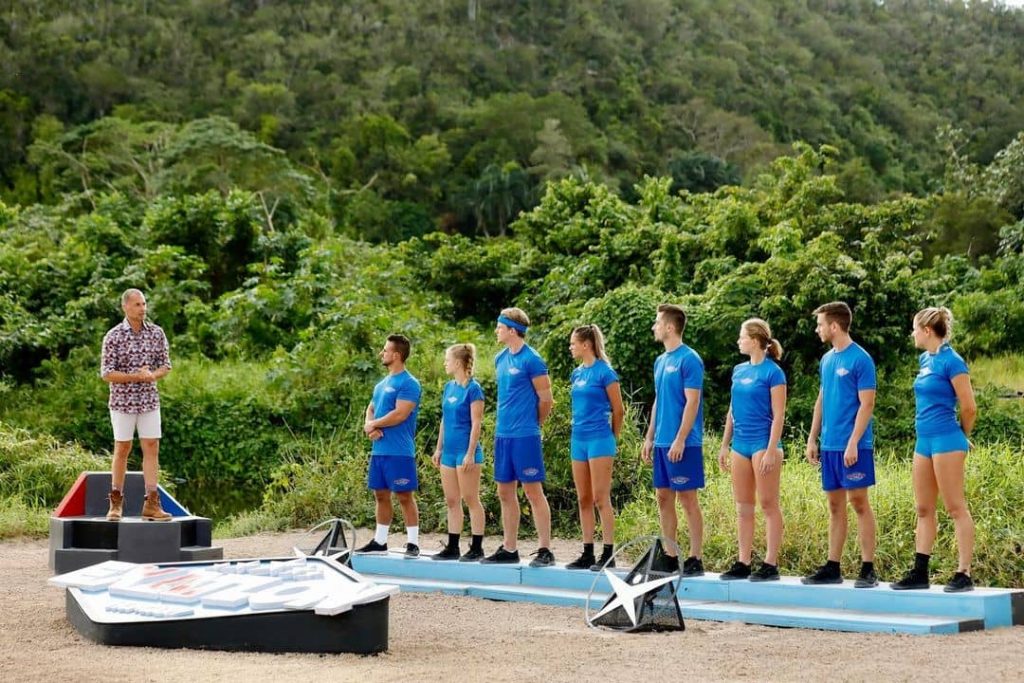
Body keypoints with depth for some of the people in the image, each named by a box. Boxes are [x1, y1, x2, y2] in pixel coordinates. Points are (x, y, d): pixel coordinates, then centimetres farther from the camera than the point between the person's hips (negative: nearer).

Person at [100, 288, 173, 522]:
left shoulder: (157, 333, 1)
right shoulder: (114, 336, -9)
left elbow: (165, 366, 7)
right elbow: (106, 374, -11)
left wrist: (153, 375, -15)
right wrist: (136, 376, -20)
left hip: (149, 400, 3)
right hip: (122, 401, -3)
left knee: (152, 449, -2)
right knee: (122, 450, 4)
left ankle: (151, 504, -1)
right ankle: (116, 504, 16)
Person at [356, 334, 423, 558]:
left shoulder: (409, 383, -11)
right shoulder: (382, 384, 17)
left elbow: (400, 414, -19)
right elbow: (371, 409, 20)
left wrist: (373, 424, -8)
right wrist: (370, 427, -3)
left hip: (399, 452, -8)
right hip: (378, 450, 8)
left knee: (405, 497, -5)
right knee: (381, 495, 13)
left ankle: (413, 543, 0)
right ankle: (380, 541, 20)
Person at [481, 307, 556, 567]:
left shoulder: (532, 360, -11)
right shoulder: (500, 359, 12)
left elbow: (546, 400, -8)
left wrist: (529, 425, 4)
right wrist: (505, 423, 14)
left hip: (524, 436, -8)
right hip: (502, 435, 8)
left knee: (533, 491, -5)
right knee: (505, 492, 10)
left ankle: (545, 550, -1)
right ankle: (509, 549, 18)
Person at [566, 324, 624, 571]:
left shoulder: (604, 372, -9)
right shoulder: (576, 374, 11)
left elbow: (618, 411, -4)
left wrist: (611, 438, 4)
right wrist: (580, 430, 16)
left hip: (599, 440, -7)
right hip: (578, 440, 7)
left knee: (601, 498, -7)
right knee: (584, 500, 9)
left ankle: (608, 554, -4)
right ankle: (587, 553, 14)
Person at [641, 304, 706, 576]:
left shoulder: (689, 359, -11)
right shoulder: (661, 361, 14)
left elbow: (692, 403, -16)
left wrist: (680, 440, -20)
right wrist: (649, 437, 16)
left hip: (682, 444, -8)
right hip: (662, 443, 8)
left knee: (687, 499, -4)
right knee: (664, 497, 10)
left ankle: (695, 559, 1)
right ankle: (670, 556, 17)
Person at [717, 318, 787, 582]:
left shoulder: (773, 372, -8)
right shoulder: (739, 371, 12)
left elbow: (778, 416, -12)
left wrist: (771, 451, -18)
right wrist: (725, 445, 15)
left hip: (763, 444, -7)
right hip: (740, 444, 7)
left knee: (768, 504, -3)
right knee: (743, 507, 9)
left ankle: (770, 564, 0)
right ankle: (743, 564, 14)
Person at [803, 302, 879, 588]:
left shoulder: (860, 359, -10)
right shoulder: (827, 359, 14)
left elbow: (866, 405, -13)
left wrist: (853, 443, -19)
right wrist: (812, 439, 14)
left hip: (852, 446, -7)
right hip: (829, 445, 7)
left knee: (859, 503, -4)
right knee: (835, 506, 11)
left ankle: (868, 569, 0)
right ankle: (832, 567, 15)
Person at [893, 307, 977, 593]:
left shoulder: (951, 361, -12)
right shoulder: (925, 360, 13)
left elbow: (969, 408, -11)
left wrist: (962, 437, 4)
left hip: (946, 441, -9)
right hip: (924, 441, 9)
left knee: (955, 507, -6)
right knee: (923, 509, 10)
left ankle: (964, 574, -4)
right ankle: (920, 572, 14)